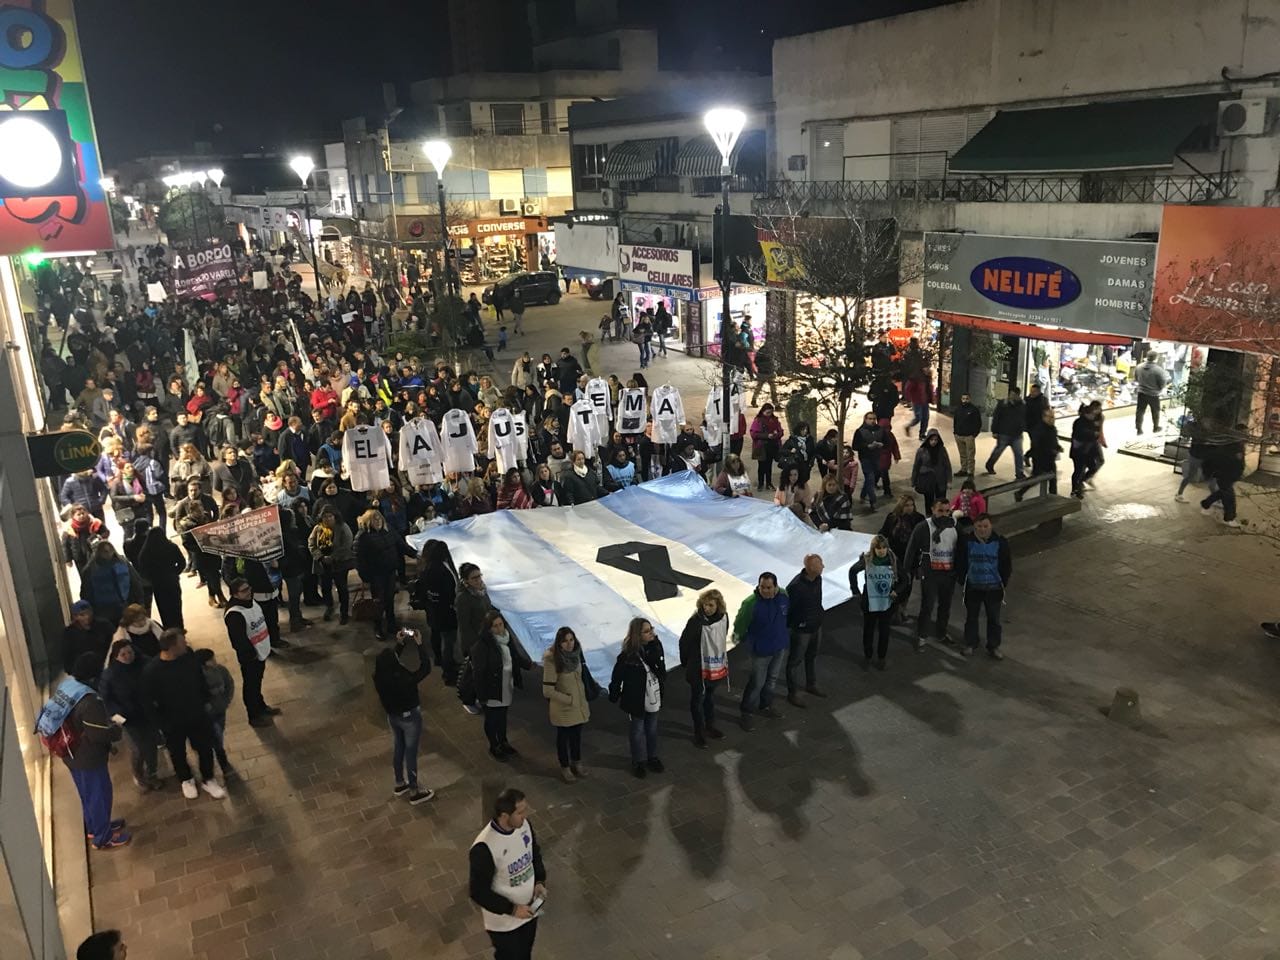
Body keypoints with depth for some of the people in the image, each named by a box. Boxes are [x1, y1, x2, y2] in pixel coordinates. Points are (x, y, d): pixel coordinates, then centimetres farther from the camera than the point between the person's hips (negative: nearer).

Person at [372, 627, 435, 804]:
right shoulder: (404, 679, -36)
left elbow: (391, 661, 4)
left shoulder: (379, 675, -17)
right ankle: (414, 792, 26)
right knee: (411, 753, 10)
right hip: (409, 717, -6)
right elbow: (426, 668, -26)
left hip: (392, 716, 6)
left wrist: (400, 643, 0)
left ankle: (400, 784, 44)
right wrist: (419, 644, -23)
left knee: (398, 748, 25)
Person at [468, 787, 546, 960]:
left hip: (528, 909, 6)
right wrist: (511, 909, -23)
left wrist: (540, 881, -7)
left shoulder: (524, 824, -14)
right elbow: (478, 892, -24)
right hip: (503, 921, -6)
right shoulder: (484, 848, -34)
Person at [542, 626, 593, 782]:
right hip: (562, 707, -5)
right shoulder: (552, 660, -28)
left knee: (577, 734, 22)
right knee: (563, 736, 16)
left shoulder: (576, 653, -11)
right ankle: (565, 767, 36)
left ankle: (576, 762, 44)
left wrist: (583, 698, 11)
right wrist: (569, 699, -18)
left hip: (579, 704, 5)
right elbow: (548, 691, -26)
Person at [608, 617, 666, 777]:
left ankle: (652, 757, 40)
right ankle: (639, 761, 32)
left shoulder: (655, 647, -10)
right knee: (637, 732, 14)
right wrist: (614, 697, -10)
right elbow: (617, 678, -16)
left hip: (653, 699, 5)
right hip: (635, 701, -5)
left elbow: (662, 672, -1)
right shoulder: (627, 655, -24)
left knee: (652, 730, 21)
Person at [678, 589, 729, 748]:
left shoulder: (723, 617, -10)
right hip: (699, 669, -5)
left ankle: (710, 725, 44)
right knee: (697, 699, 13)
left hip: (717, 667, 5)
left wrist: (721, 658, 14)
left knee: (710, 696, 25)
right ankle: (699, 731, 29)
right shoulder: (696, 621, -25)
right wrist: (687, 663, -2)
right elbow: (684, 642, -14)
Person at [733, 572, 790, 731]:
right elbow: (740, 624, -12)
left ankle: (765, 706, 43)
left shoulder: (783, 595, -14)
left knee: (772, 679, 22)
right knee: (756, 682, 5)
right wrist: (739, 637, 3)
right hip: (761, 650, -5)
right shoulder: (751, 603, -29)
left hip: (780, 646, 5)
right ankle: (746, 713, 25)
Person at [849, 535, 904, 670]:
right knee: (868, 631, 12)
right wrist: (856, 591, 1)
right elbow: (852, 571, 3)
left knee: (884, 631, 14)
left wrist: (896, 590, -10)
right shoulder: (866, 560, -14)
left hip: (887, 603, 1)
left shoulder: (893, 560, -10)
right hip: (870, 603, -1)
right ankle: (867, 657, 30)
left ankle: (881, 657, 31)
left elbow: (901, 579, 5)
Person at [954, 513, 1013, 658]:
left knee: (994, 618, 11)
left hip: (994, 588, 0)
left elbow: (1007, 565, 2)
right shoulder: (966, 541, -8)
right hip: (972, 587, 0)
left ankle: (994, 646, 25)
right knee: (971, 617, 12)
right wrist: (961, 580, 2)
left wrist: (1003, 583, 3)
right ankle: (970, 645, 27)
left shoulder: (1000, 542, -7)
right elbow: (960, 563, 2)